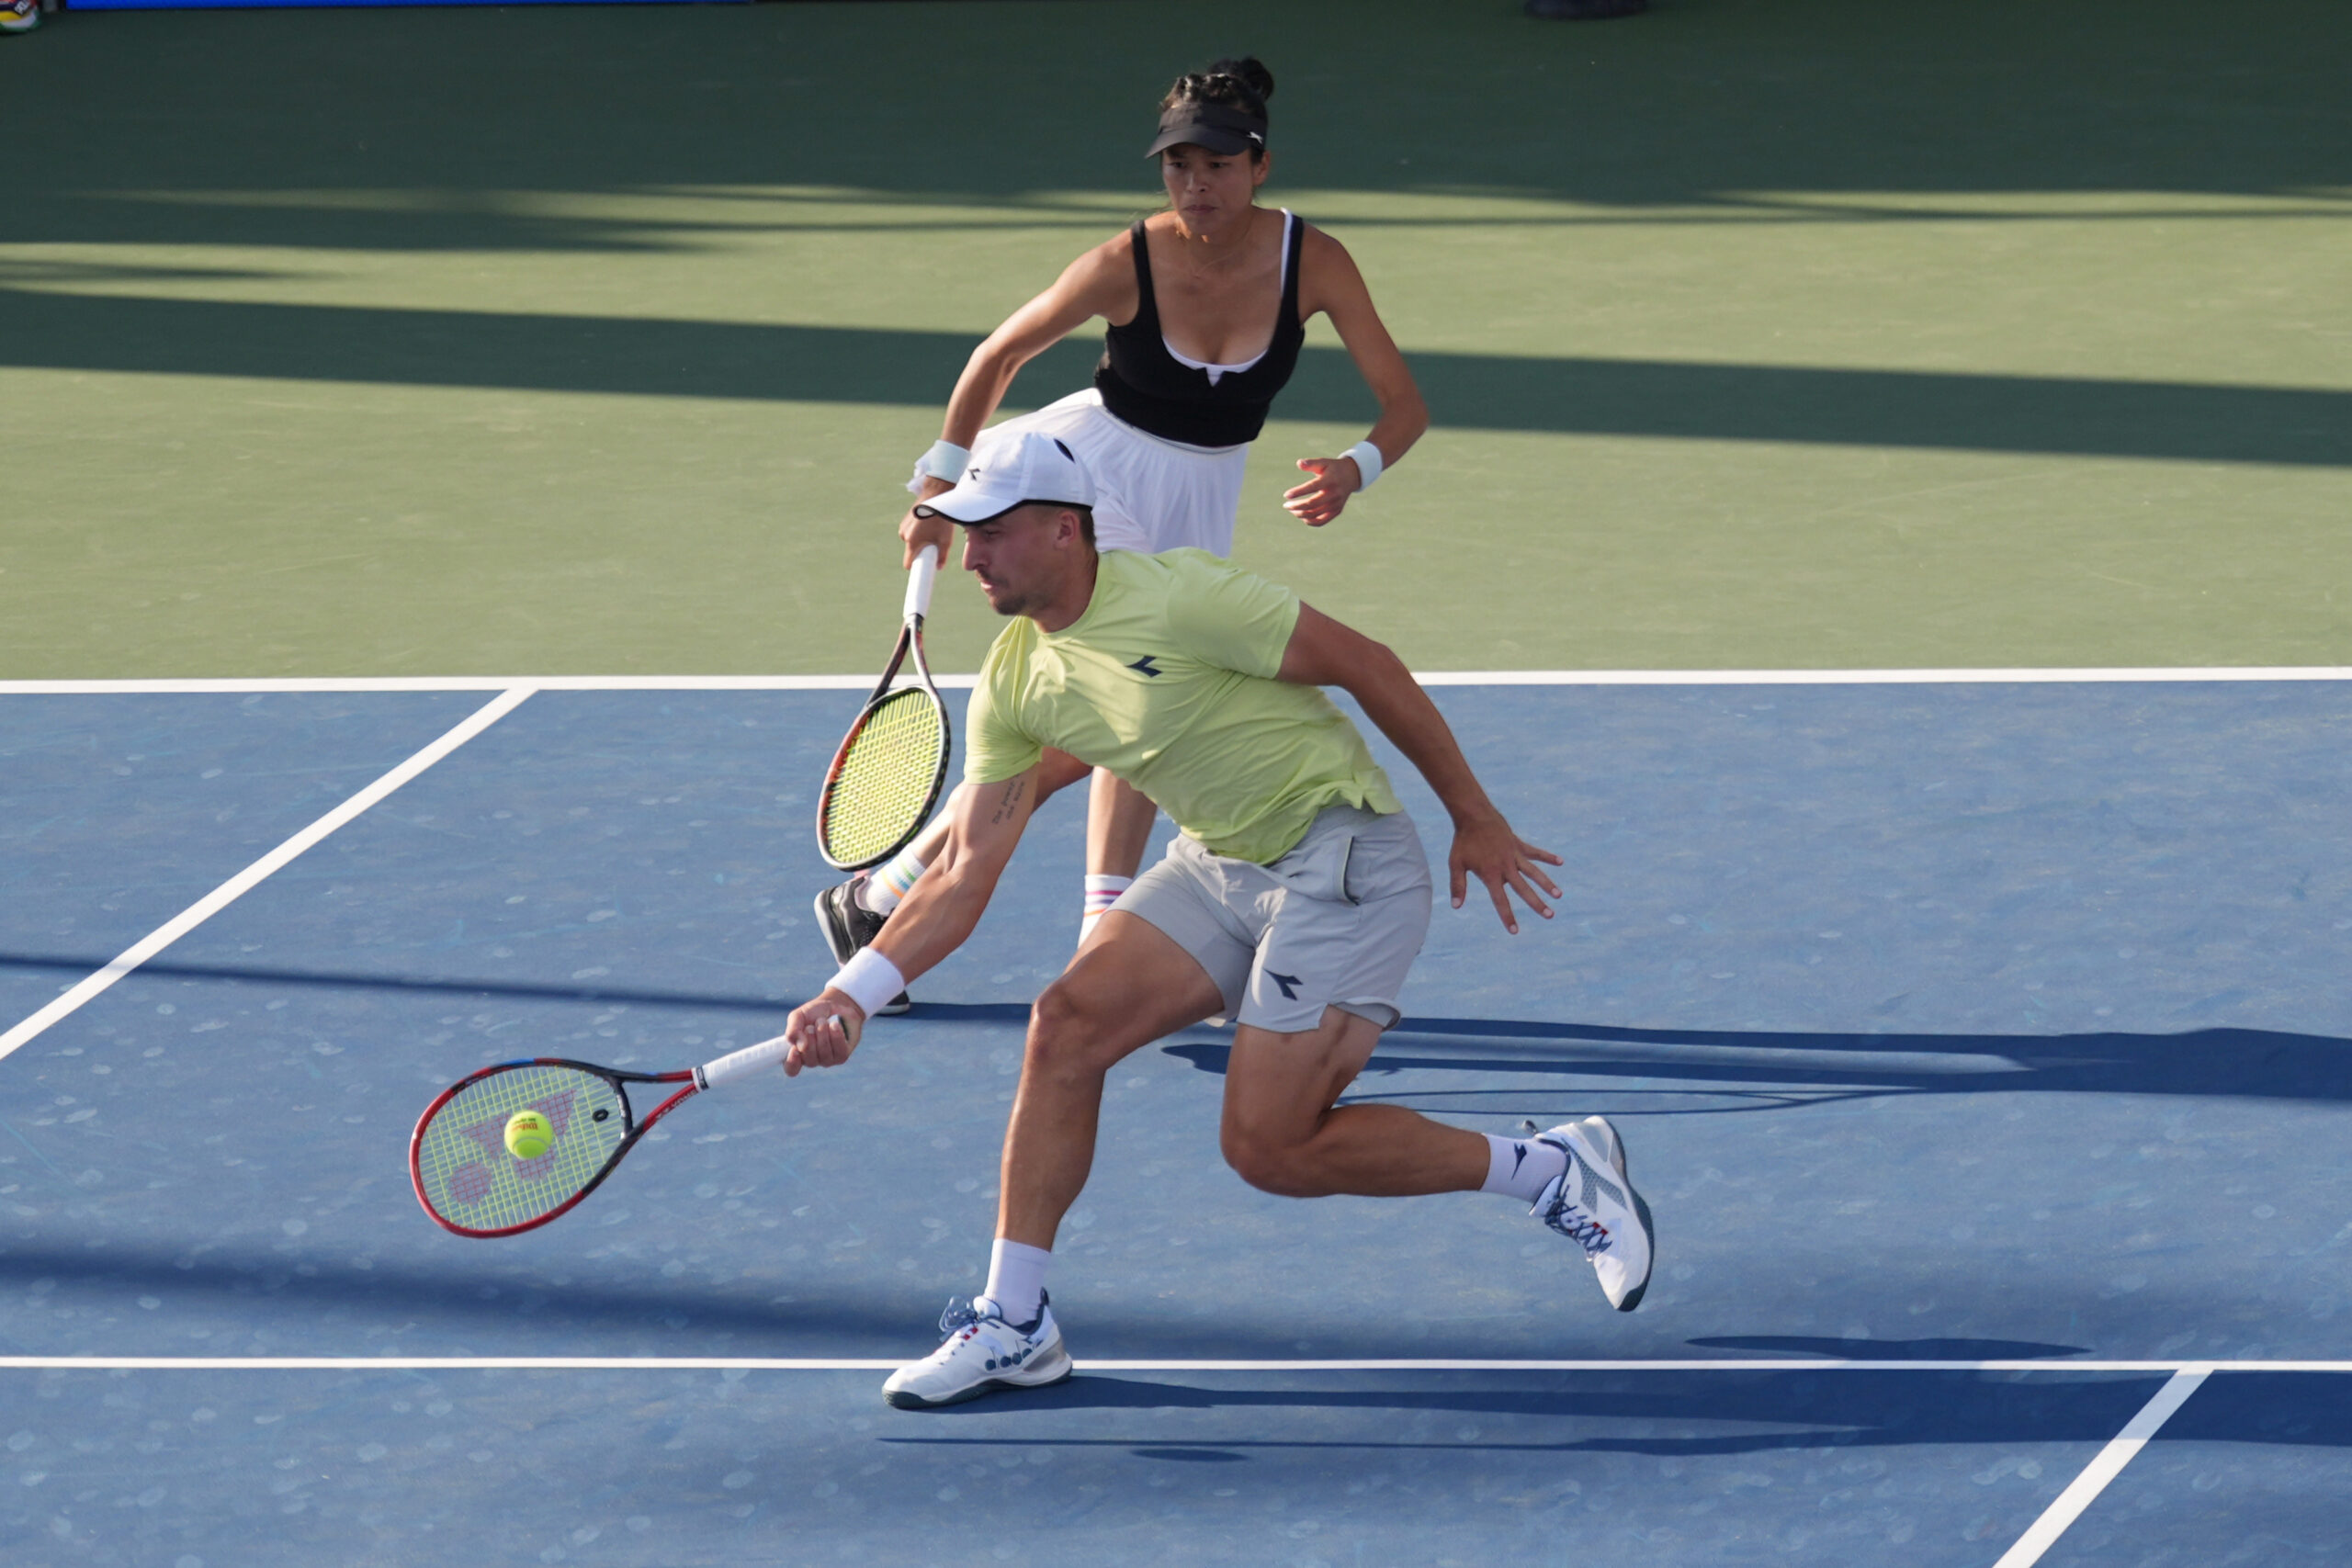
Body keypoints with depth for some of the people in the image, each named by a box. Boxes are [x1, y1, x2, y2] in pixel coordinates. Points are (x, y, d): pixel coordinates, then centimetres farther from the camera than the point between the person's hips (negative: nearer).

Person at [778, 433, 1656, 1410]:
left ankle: (1558, 1171, 4)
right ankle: (1013, 1327, 0)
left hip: (1343, 860, -7)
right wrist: (855, 992, -10)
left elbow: (1366, 666, -14)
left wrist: (1476, 822, -8)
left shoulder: (1173, 599, -22)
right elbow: (965, 871, 3)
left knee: (1269, 1150, -10)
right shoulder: (1014, 686, 1)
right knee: (1066, 1027, -8)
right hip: (1220, 865, 7)